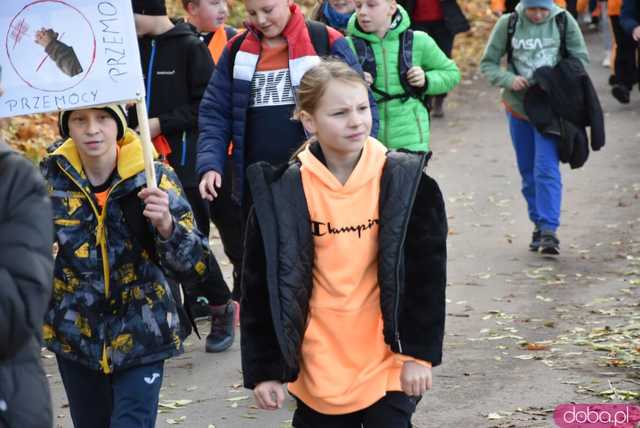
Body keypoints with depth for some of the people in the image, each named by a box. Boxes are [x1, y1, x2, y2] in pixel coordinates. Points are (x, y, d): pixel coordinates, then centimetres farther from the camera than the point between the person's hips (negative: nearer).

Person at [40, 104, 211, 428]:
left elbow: (195, 266, -16)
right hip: (75, 337, 3)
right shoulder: (51, 178, -5)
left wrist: (166, 225, -34)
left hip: (141, 338, -3)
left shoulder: (153, 177, -12)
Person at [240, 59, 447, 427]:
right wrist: (263, 368, 0)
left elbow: (426, 272, -3)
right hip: (320, 368, 1)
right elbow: (262, 283, -1)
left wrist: (420, 352, -5)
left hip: (388, 361, -1)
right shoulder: (282, 193, -7)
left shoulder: (403, 181, -7)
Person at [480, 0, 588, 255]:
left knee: (547, 169, -14)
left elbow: (581, 59, 1)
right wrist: (509, 80, -19)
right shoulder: (508, 24, -4)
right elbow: (488, 63, 1)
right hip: (518, 107, 2)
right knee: (528, 171, 11)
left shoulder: (564, 22, -5)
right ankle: (538, 224, 24)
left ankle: (549, 230, -15)